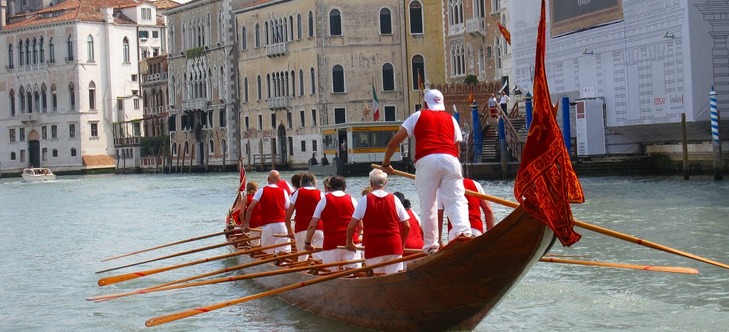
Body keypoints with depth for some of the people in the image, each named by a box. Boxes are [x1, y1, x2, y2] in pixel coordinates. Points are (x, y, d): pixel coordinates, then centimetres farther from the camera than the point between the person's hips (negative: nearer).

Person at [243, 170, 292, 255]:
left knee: (268, 253, 9)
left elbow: (250, 208, -6)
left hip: (267, 226, -1)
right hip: (282, 225, 1)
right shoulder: (283, 192, 8)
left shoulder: (261, 191, 3)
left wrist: (246, 224, -1)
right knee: (283, 253, -4)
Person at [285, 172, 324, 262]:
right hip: (318, 229, 0)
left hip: (301, 230, 0)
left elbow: (288, 215, 4)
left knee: (302, 257, 6)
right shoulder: (320, 194, 8)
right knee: (319, 257, -2)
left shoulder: (298, 193, 7)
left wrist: (290, 231, 16)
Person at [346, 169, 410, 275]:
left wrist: (349, 243, 15)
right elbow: (406, 226, 6)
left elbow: (351, 226, -2)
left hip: (373, 248, -1)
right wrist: (402, 244, 21)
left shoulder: (365, 200, 0)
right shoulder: (394, 199, 5)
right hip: (394, 246, 1)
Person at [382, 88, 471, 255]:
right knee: (456, 199, 0)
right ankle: (463, 230, -25)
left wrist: (385, 163, 27)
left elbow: (394, 142, 15)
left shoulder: (418, 116, 20)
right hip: (450, 160, 2)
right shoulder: (450, 119, 26)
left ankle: (431, 245, 3)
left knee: (427, 204, 4)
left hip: (426, 161, -2)